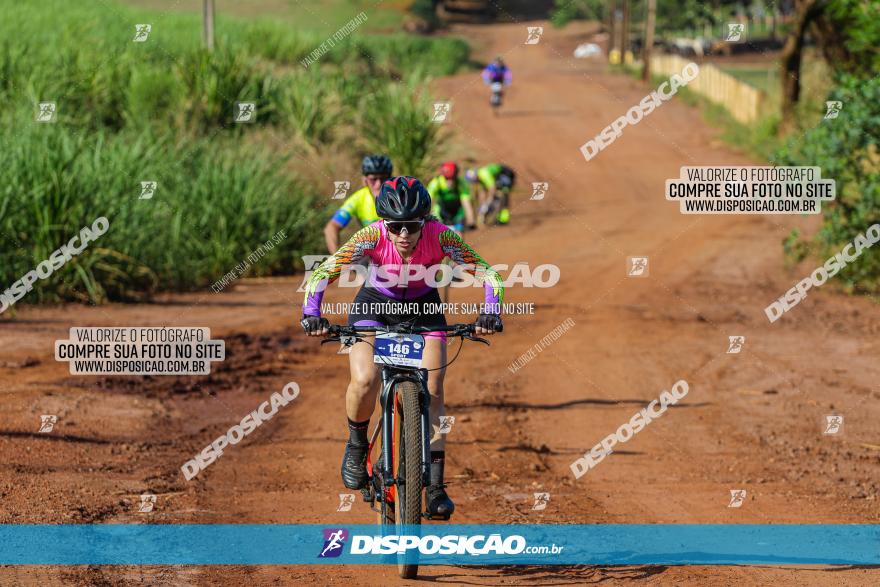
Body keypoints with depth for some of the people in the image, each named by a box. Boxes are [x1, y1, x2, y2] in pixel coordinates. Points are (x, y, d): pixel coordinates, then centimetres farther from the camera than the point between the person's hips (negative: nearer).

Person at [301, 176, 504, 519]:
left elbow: (489, 275, -29)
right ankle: (357, 444, 4)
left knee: (431, 393, -13)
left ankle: (435, 486, -5)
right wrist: (311, 314, -46)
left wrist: (491, 313, -45)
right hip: (375, 306, -1)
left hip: (423, 310, 1)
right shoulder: (373, 237, -30)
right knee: (364, 381, -25)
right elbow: (322, 273, -31)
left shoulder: (439, 236, -30)